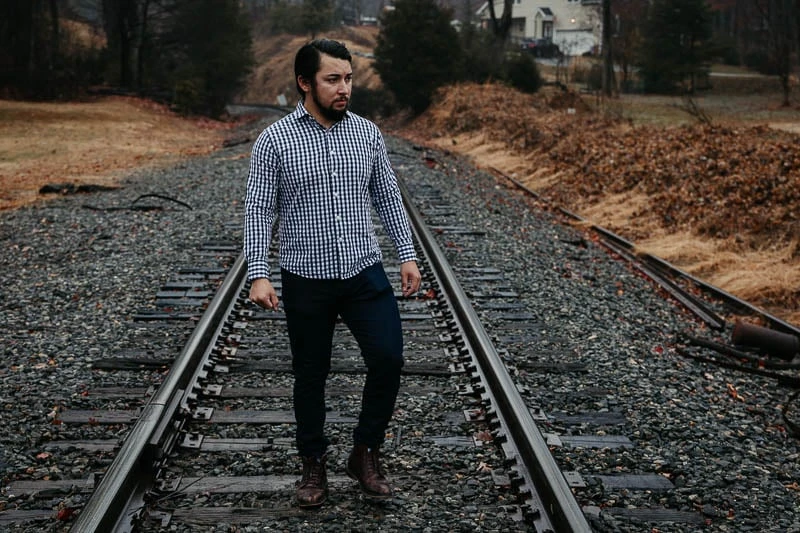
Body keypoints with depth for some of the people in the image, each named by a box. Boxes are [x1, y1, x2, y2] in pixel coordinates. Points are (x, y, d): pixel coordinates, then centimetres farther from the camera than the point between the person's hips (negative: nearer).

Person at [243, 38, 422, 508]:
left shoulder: (367, 133, 4)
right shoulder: (275, 140, -6)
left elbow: (388, 198, 10)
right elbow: (259, 211, -7)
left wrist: (408, 254, 4)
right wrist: (259, 275, -16)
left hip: (365, 272, 2)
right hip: (306, 280, -2)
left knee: (388, 358, -8)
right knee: (311, 376, 9)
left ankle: (366, 452, 12)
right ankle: (314, 464, 26)